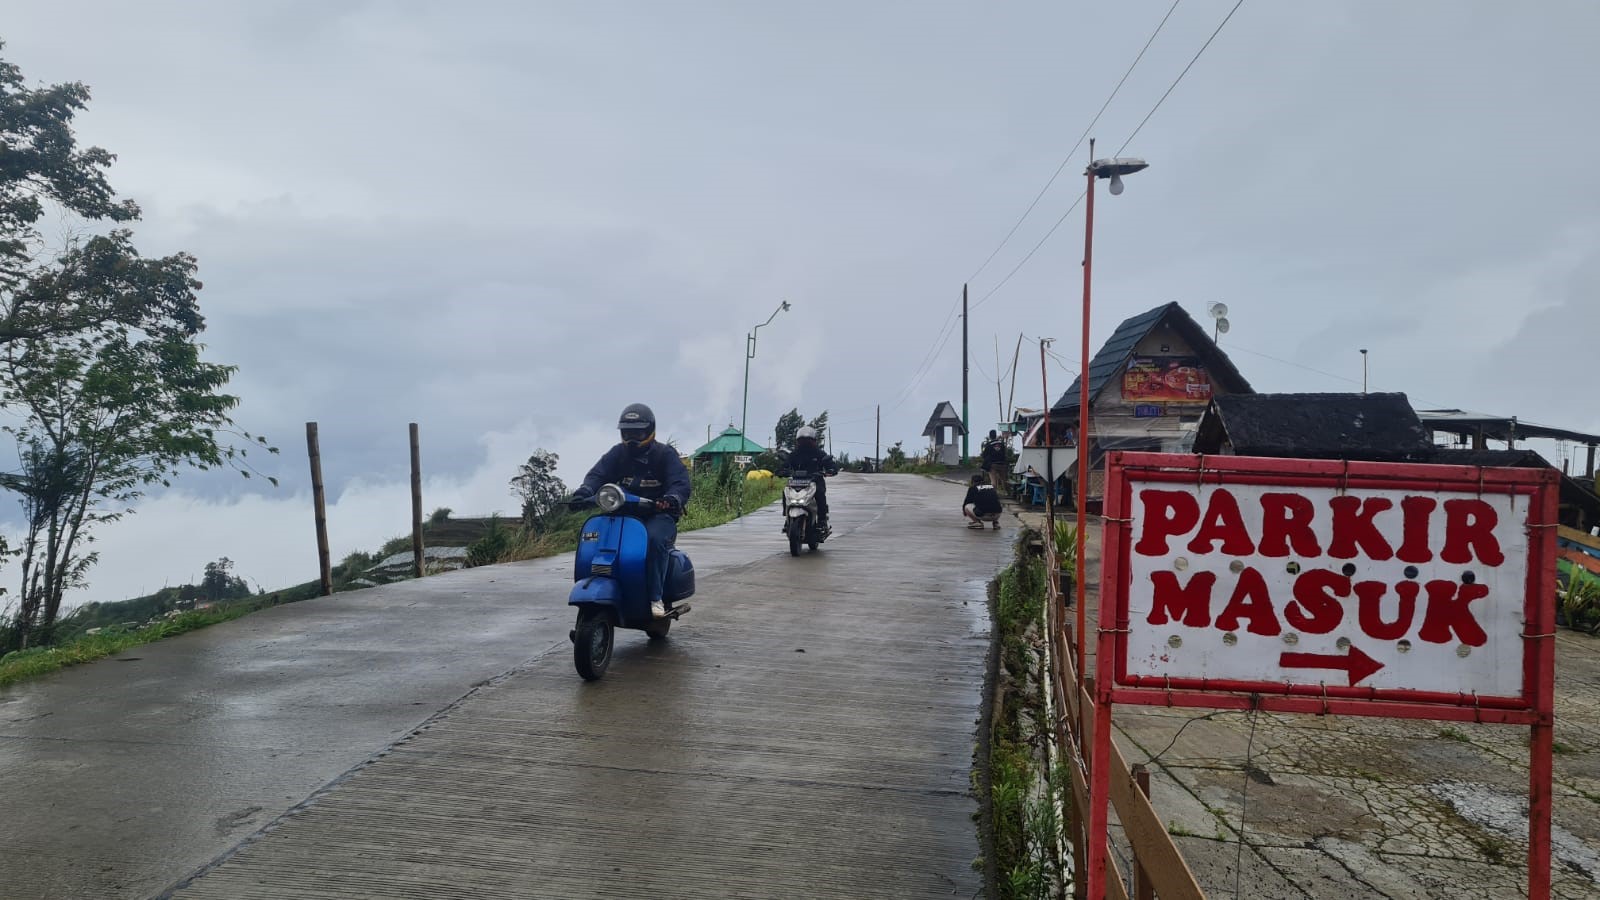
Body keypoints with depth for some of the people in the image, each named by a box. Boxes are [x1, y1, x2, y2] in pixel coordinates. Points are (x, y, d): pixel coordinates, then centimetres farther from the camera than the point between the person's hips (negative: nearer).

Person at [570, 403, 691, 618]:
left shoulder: (665, 454, 1)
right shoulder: (617, 453, 11)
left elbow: (681, 483, -13)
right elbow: (597, 474, -4)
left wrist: (673, 498, -37)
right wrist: (585, 491, -27)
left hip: (657, 514, -4)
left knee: (655, 539, -35)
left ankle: (655, 598, -31)